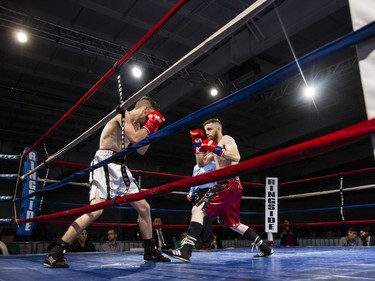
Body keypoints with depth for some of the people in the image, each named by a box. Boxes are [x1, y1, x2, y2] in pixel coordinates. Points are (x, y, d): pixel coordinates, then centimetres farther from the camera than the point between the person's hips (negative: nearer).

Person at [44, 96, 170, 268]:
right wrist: (148, 126, -2)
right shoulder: (123, 114, -5)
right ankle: (55, 253, -15)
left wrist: (151, 131, 20)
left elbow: (141, 151, 24)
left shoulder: (136, 125, 20)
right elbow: (134, 138, -18)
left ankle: (150, 251, 18)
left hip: (120, 166, 9)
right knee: (95, 210, -23)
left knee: (144, 207, 6)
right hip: (105, 162, -9)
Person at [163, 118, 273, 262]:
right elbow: (201, 163, 22)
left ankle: (185, 250, -27)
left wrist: (215, 148, -21)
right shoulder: (215, 145, 24)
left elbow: (236, 157, -21)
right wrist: (198, 146, 13)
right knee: (233, 224, 18)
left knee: (198, 210, -19)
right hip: (228, 186, 11)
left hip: (228, 184, -11)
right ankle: (265, 248, 25)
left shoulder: (226, 139, -2)